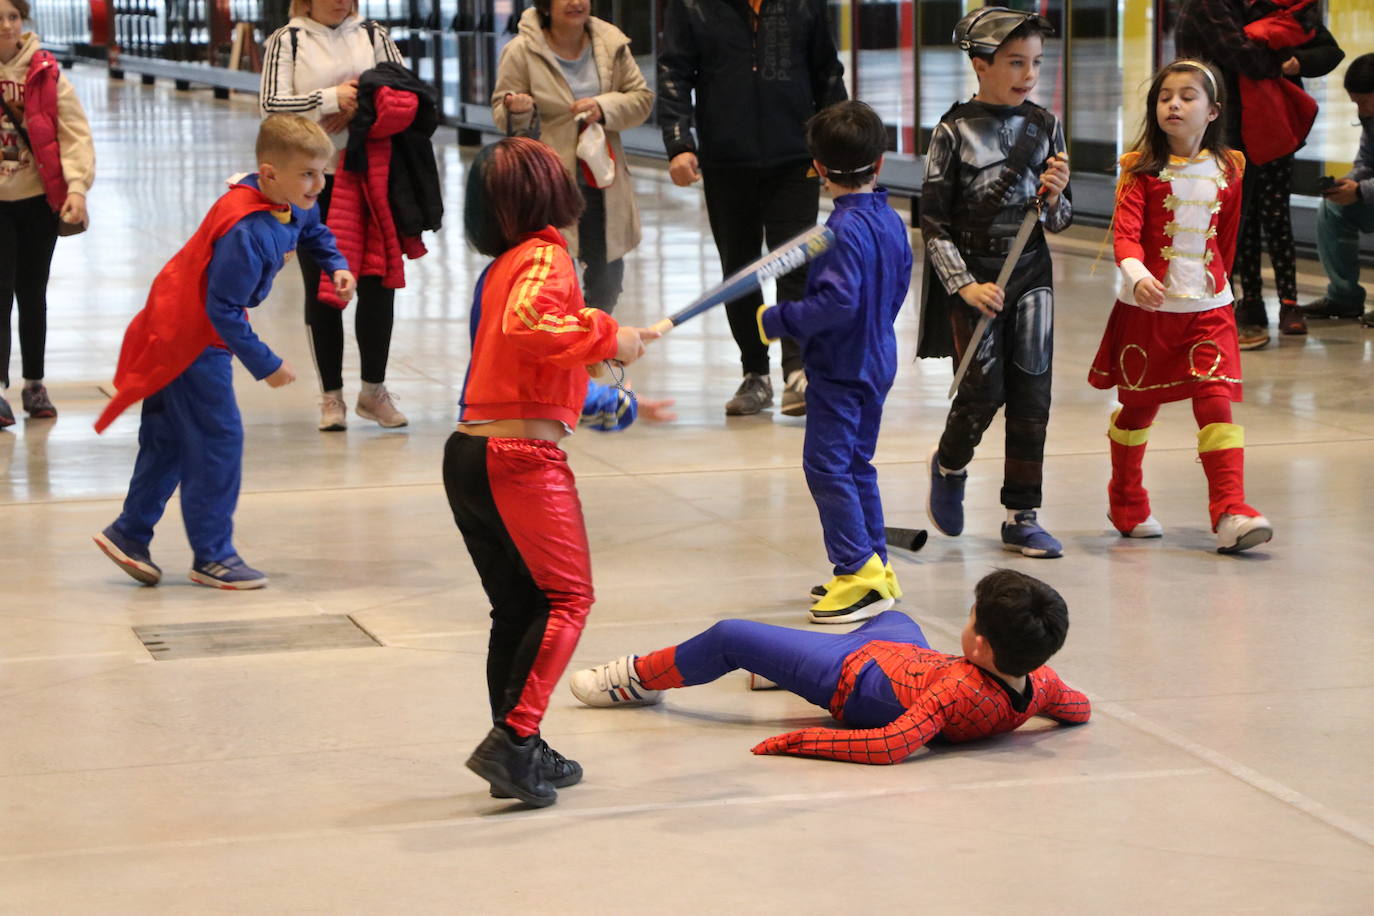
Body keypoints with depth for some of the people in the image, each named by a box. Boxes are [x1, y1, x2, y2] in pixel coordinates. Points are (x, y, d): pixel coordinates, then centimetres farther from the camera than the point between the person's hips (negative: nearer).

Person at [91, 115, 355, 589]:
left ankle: (129, 533, 29)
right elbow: (224, 310, -29)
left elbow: (313, 233, 22)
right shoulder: (246, 231, -33)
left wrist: (336, 265, 5)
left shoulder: (293, 205, -4)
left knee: (168, 439, 18)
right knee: (217, 440, -3)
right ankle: (212, 556, 7)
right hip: (190, 339, -10)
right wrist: (265, 365, -23)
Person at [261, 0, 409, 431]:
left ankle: (374, 389, 15)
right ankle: (331, 395, 13)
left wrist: (362, 107, -13)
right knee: (321, 285, 4)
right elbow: (271, 104, -10)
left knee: (377, 280, 1)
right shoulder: (286, 40, 1)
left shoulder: (372, 35, 9)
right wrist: (331, 98, -19)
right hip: (312, 180, -2)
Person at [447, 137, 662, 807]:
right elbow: (525, 324, -27)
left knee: (517, 606, 13)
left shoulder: (500, 266, 17)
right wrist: (607, 336, -18)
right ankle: (512, 739, -11)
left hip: (468, 452, 8)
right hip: (521, 457, -8)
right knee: (566, 596, -1)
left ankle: (519, 753, 14)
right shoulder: (545, 257, -8)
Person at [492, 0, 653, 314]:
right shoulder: (521, 51, -8)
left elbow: (642, 98, 4)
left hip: (603, 182, 4)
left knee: (607, 280, 12)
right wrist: (517, 111, -25)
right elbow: (500, 112, -1)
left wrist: (605, 107, -15)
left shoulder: (611, 44, 0)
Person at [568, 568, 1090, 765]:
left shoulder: (959, 690, -45)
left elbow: (891, 746, -49)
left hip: (851, 675, -8)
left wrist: (798, 741, -43)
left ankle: (638, 679, 32)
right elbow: (1081, 710, -8)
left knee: (730, 637, 6)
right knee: (894, 617, 41)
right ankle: (783, 673, 63)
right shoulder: (1039, 684, -27)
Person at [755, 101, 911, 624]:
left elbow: (838, 300, -27)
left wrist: (779, 321, -18)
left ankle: (860, 570, -7)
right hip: (878, 360, 9)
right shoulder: (892, 222, 5)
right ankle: (874, 567, 21)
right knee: (856, 463, 17)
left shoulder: (844, 229, -21)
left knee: (826, 465, -5)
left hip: (839, 367, -9)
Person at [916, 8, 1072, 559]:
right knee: (983, 390, -7)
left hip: (1030, 271, 3)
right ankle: (949, 466, 25)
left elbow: (1059, 222, 8)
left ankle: (1021, 517, 11)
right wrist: (966, 286, -15)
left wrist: (1054, 196, -14)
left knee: (1030, 393, 2)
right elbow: (933, 223, -7)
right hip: (971, 273, -3)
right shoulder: (954, 131, -8)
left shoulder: (1045, 127, 2)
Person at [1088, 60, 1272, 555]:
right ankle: (1127, 504, 30)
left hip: (1207, 309, 2)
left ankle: (1231, 510, -14)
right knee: (1138, 406, 11)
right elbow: (1126, 230, -19)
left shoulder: (1227, 171, 3)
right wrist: (1136, 273, -37)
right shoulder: (1142, 169, -7)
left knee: (1216, 401, -11)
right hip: (1147, 308, -1)